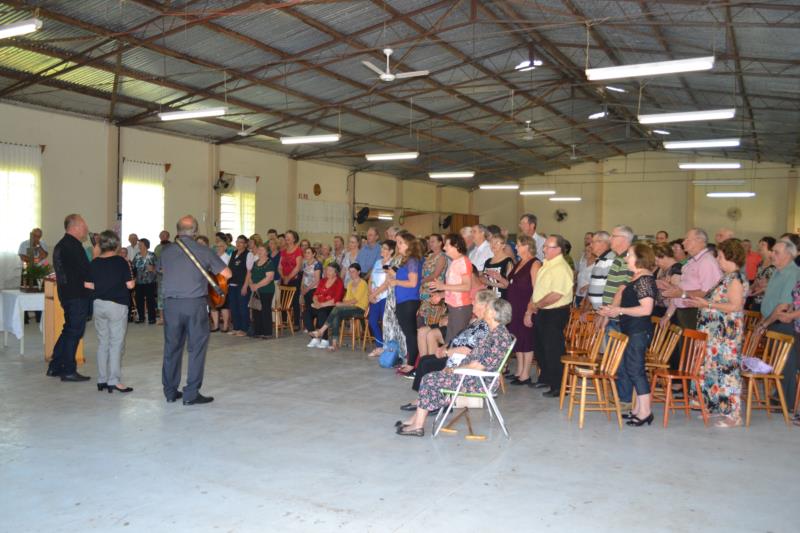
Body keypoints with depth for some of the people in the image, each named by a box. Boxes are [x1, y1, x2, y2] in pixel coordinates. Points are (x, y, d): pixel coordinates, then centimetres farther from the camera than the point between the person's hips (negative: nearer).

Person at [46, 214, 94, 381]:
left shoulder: (61, 245, 16)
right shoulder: (73, 246, -17)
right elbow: (84, 270, -20)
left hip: (66, 293, 10)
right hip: (77, 295, -10)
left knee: (69, 330, 18)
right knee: (74, 332, -2)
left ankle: (55, 367, 24)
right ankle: (68, 371, 4)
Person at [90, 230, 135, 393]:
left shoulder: (94, 263, 3)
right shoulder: (120, 262, -9)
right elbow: (130, 285, -10)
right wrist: (133, 280, 11)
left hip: (99, 305, 5)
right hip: (117, 305, -4)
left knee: (102, 342, 12)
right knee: (116, 343, 0)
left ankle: (101, 380, 16)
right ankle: (114, 381, -2)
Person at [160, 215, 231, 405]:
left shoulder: (166, 252, 6)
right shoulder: (204, 251, -4)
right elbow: (227, 274, -1)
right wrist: (211, 270, 18)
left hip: (171, 303, 4)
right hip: (195, 304, -3)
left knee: (172, 348, 13)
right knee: (197, 349, 3)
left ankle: (170, 391, 21)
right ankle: (191, 394, 3)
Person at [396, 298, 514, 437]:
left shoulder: (500, 335, -20)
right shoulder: (496, 332, 12)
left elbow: (481, 365, -22)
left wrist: (457, 369, -11)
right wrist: (457, 368, 4)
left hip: (479, 381, -10)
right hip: (475, 376, 10)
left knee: (430, 380, -8)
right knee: (432, 378, 6)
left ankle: (418, 426, -1)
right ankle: (416, 419, 7)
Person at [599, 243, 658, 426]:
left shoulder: (645, 280, -16)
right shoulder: (636, 278, 15)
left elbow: (646, 309, -23)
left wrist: (619, 310, -17)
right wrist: (612, 310, 11)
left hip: (639, 332, -10)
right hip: (630, 331, 10)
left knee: (635, 369, -5)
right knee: (626, 368, 13)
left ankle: (645, 412, 3)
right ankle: (639, 409, 22)